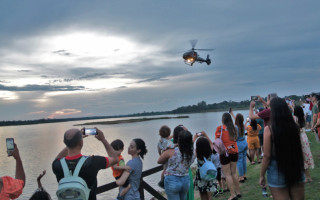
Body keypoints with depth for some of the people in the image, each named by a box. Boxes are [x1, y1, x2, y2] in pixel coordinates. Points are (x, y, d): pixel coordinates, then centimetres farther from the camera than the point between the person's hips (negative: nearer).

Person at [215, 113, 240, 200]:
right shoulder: (233, 128, 4)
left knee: (227, 174, 1)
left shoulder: (220, 128, -10)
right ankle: (238, 192, 23)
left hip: (225, 153, -5)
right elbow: (235, 138, 11)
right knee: (234, 172, 16)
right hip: (234, 152, 5)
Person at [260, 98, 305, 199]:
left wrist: (262, 175, -2)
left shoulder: (269, 129, -15)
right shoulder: (295, 126, -5)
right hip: (297, 171, 4)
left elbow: (267, 156, -12)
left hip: (278, 171, -4)